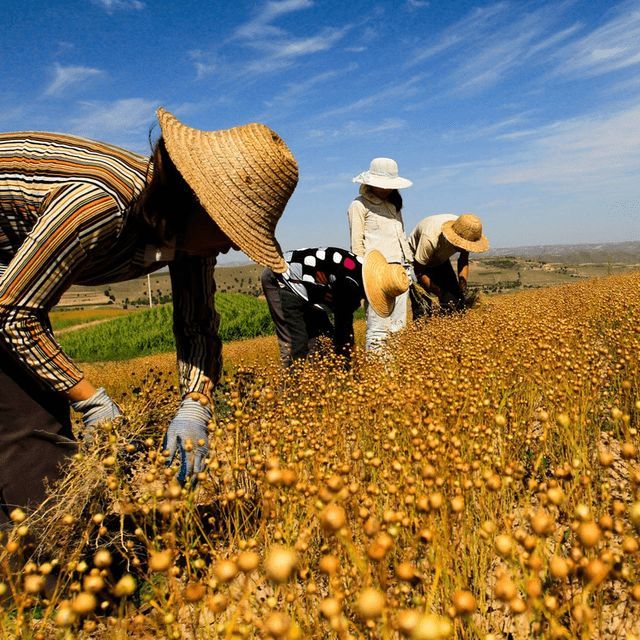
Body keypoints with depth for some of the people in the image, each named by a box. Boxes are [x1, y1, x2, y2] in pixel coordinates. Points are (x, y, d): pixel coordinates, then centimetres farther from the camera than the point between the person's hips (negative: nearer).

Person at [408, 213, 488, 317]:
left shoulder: (466, 234, -24)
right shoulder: (430, 238, -39)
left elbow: (463, 261, -10)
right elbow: (419, 273, -31)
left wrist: (464, 289, -26)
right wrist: (441, 294, -39)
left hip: (440, 259, 5)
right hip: (416, 259, -5)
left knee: (454, 295, -6)